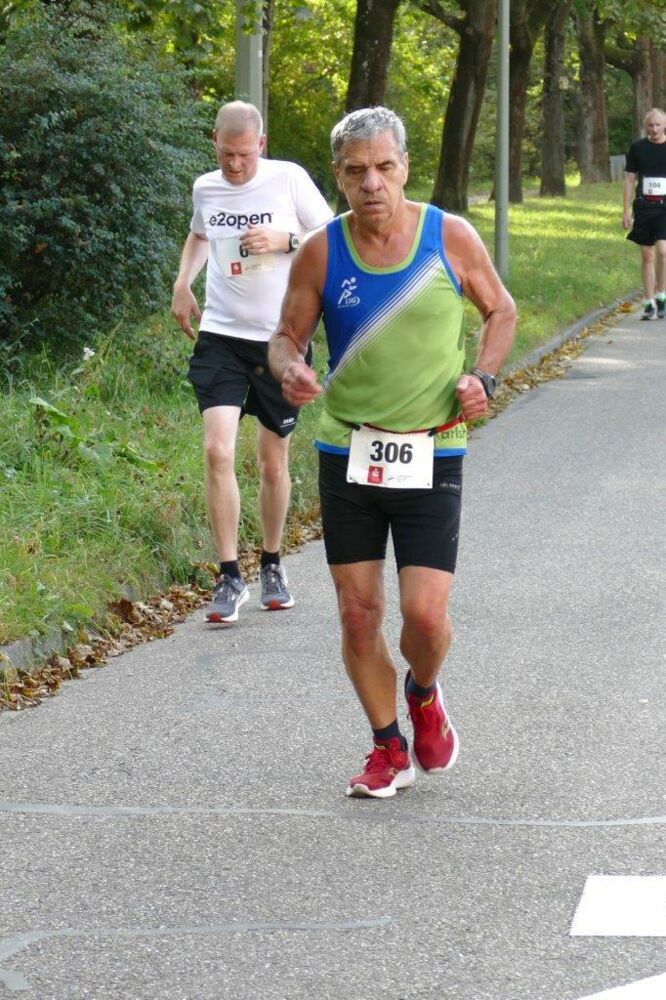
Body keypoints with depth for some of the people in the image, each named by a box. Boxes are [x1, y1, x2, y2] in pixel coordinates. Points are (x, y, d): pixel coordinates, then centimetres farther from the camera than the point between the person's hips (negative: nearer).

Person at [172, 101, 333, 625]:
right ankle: (230, 577, -9)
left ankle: (273, 565, 29)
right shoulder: (206, 188, 6)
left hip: (281, 339, -2)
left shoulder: (289, 179, -5)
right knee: (218, 450, -15)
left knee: (274, 462, 10)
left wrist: (285, 239, -16)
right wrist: (183, 283, 12)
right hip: (221, 336, 2)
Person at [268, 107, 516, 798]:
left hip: (431, 456, -1)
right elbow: (285, 336, 6)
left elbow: (501, 311, 10)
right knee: (358, 613, 3)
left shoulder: (450, 237, -5)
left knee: (425, 613, -9)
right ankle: (389, 751, 21)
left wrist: (482, 378, -6)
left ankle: (423, 696, 26)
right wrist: (289, 370, -17)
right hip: (347, 453, 1)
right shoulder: (321, 252, -3)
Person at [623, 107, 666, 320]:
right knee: (647, 256, 5)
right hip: (644, 207, 2)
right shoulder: (637, 148, 5)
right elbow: (629, 180, 9)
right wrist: (626, 211, 4)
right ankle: (649, 304, 12)